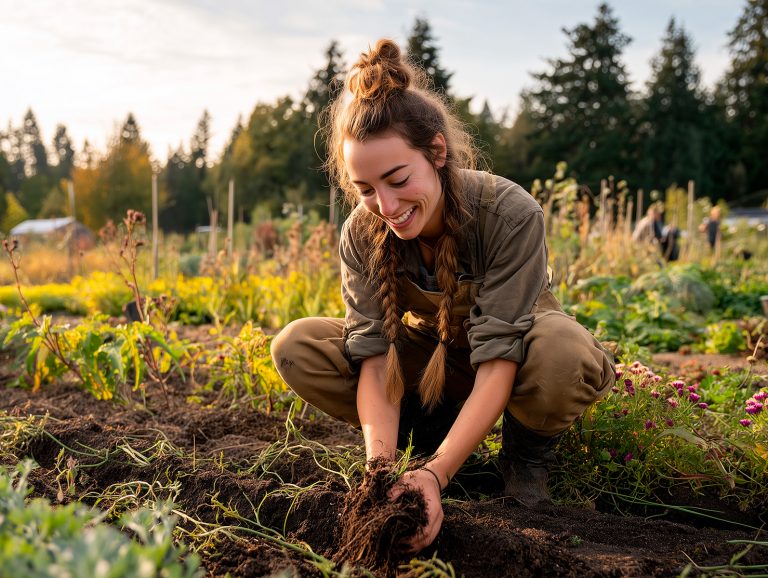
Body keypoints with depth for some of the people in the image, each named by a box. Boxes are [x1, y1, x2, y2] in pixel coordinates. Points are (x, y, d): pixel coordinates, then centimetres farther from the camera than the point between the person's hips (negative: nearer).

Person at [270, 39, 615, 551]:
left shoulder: (512, 215, -31)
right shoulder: (362, 233, -20)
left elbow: (496, 363, -34)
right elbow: (374, 358, -24)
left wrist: (435, 474, -43)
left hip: (510, 352, -3)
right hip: (428, 355, 4)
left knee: (563, 348, -41)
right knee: (296, 348, -20)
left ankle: (525, 457, -8)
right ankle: (430, 434, -3)